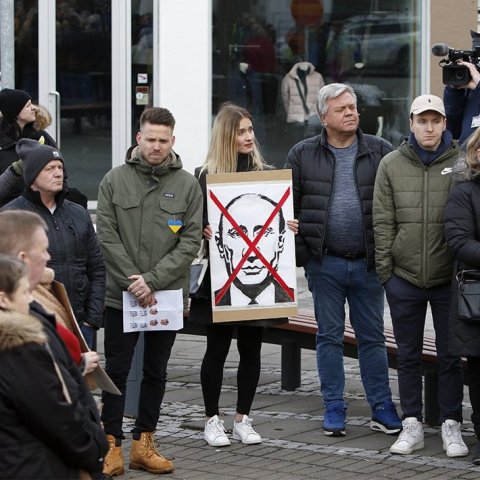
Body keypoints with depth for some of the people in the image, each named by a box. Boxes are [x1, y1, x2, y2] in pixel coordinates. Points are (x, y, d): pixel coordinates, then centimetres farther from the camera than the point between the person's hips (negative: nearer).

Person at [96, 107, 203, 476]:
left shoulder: (188, 185, 0)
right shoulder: (114, 181, 0)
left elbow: (191, 242, -4)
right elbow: (106, 235, -4)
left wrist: (152, 279, -14)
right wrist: (133, 280, -13)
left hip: (168, 294, 1)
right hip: (121, 294, -1)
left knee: (156, 373, 10)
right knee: (117, 371, 1)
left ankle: (144, 444, 18)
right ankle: (113, 446, 7)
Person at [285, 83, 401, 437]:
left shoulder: (380, 152, 3)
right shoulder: (303, 155, 3)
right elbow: (288, 206, 3)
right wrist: (298, 253, -8)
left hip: (368, 263, 0)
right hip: (325, 264, 0)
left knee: (373, 337, 7)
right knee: (329, 337, 7)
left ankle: (382, 408, 13)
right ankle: (334, 409, 15)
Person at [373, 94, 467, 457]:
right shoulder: (392, 165, 3)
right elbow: (383, 222, 3)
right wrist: (385, 269, -2)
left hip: (449, 278, -2)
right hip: (404, 277, 2)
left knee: (451, 355, 5)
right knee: (408, 355, 9)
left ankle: (451, 426, 13)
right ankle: (412, 425, 18)